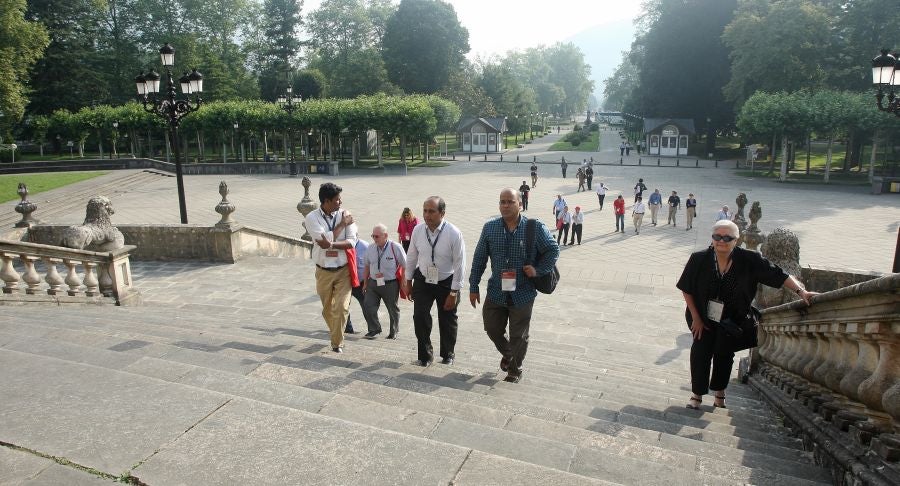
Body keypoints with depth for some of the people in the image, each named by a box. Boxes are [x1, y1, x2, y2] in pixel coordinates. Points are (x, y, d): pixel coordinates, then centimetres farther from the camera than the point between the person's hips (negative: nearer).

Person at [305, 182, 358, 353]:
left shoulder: (345, 215, -4)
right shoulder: (312, 218, -7)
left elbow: (352, 242, -12)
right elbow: (325, 239, -20)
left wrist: (331, 244, -25)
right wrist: (342, 224, -13)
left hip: (343, 270, -1)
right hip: (324, 272, 1)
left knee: (341, 307, -9)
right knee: (327, 309, 16)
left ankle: (337, 343, 5)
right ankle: (336, 334, 40)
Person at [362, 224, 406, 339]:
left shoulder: (395, 247, -14)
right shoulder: (371, 248, 0)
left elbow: (405, 266, -7)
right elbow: (367, 266, 12)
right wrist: (365, 283, 14)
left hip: (390, 284, -3)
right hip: (373, 283, 3)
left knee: (393, 309, 13)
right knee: (368, 307, -4)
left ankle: (393, 332, 34)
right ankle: (374, 329, 18)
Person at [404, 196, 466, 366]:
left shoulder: (454, 234, -22)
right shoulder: (418, 230, -11)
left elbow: (459, 264, -17)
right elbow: (411, 257, 3)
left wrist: (453, 292, -15)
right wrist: (408, 282, 8)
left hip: (446, 282, -2)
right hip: (423, 280, 2)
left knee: (447, 321, 11)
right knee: (419, 317, -6)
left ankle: (448, 355, 36)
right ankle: (425, 355, 15)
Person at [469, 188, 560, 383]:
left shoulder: (535, 227, -8)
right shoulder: (490, 227, -1)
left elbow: (553, 250, 2)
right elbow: (479, 259, 2)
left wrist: (538, 270, -12)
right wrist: (473, 287, 2)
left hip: (522, 294, -2)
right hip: (496, 292, 3)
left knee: (518, 336, 10)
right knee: (492, 329, 14)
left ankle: (514, 370, 35)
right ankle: (507, 354, 46)